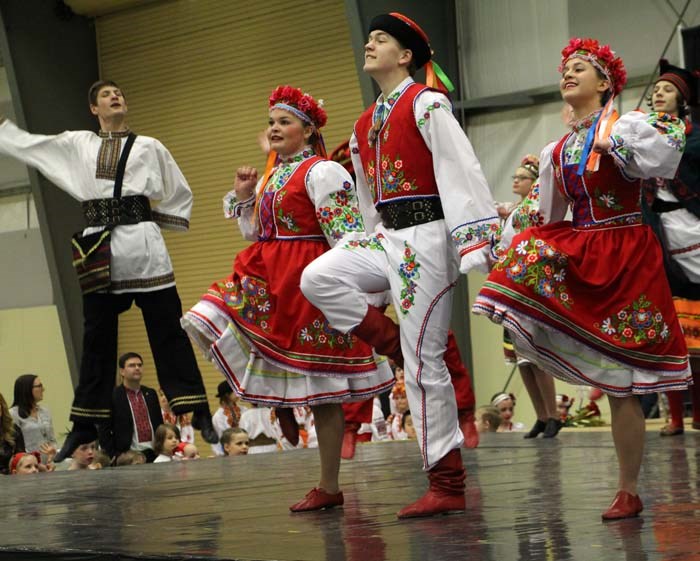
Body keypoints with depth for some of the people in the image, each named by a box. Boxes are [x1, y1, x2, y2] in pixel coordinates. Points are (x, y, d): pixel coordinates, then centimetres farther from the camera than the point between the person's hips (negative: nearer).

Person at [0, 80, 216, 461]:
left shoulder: (149, 147, 11)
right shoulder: (76, 145, 15)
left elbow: (181, 193, 16)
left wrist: (153, 216, 6)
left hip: (143, 243, -2)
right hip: (99, 249, 2)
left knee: (167, 331, -5)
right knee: (96, 338, 7)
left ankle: (198, 413, -5)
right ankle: (86, 425, 13)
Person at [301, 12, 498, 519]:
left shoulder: (426, 104, -6)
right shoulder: (365, 125, 18)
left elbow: (461, 173, -15)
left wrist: (476, 244, -22)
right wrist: (373, 242, 23)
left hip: (426, 235, -8)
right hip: (387, 237, 8)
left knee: (423, 360, -8)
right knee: (317, 278, -14)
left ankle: (448, 486, -1)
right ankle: (403, 350, -2)